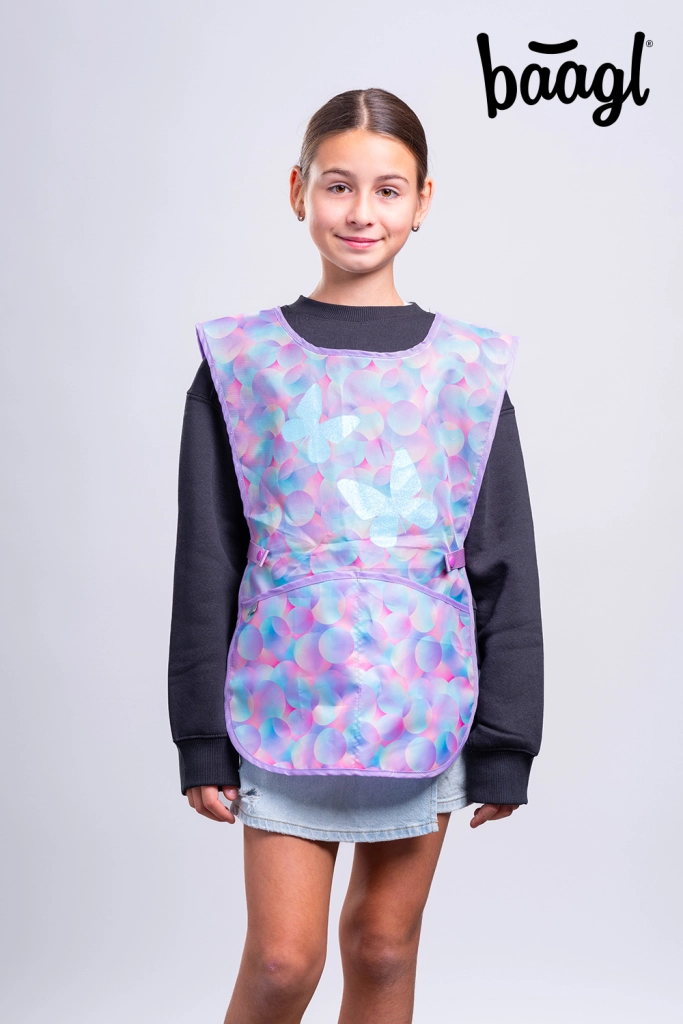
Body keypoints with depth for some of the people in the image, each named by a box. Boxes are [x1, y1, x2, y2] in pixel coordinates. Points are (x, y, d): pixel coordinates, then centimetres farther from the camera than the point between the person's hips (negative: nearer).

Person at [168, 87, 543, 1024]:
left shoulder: (469, 368, 2)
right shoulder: (243, 359, 0)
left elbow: (504, 564, 4)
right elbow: (206, 559, 2)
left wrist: (504, 743, 2)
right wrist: (202, 737, 0)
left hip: (422, 697, 1)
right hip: (286, 696, -1)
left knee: (385, 948, 11)